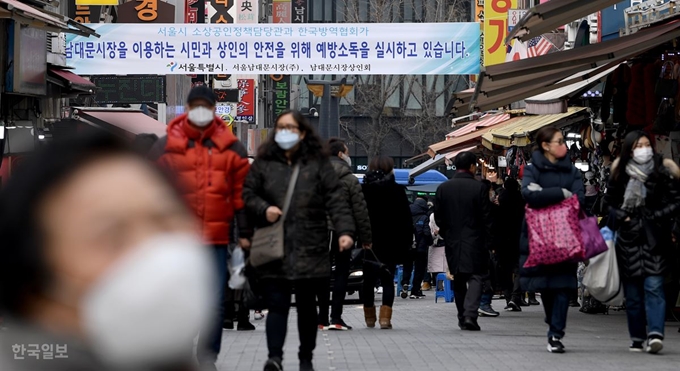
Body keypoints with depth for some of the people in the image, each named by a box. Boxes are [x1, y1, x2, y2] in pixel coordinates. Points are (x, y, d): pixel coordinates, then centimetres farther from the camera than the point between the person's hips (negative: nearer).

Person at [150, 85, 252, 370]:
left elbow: (242, 192, 7)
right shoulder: (166, 146, 4)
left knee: (215, 303, 1)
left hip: (216, 239, 1)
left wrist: (245, 233, 4)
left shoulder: (231, 148, 7)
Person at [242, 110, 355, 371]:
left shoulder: (319, 164, 5)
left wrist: (344, 230, -13)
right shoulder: (264, 163, 9)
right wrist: (263, 209, -9)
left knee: (307, 305, 9)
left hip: (309, 249, 0)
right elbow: (248, 194, 11)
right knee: (277, 304, -8)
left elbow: (335, 200, -1)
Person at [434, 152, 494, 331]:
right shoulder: (479, 188, -9)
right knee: (475, 277, -1)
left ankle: (462, 317, 18)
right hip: (474, 241, -4)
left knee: (458, 280, 14)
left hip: (453, 242, 4)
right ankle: (470, 314, -19)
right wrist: (488, 242, -1)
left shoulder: (443, 188, 1)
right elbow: (486, 218, -8)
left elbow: (438, 217, 5)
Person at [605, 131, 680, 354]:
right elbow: (609, 202, 17)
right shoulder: (620, 175, 6)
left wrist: (658, 217, -12)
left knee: (654, 286, -13)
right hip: (628, 239, 3)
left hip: (655, 240, -3)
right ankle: (638, 338, 13)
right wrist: (620, 217, -1)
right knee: (632, 291, 5)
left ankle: (655, 334, -21)